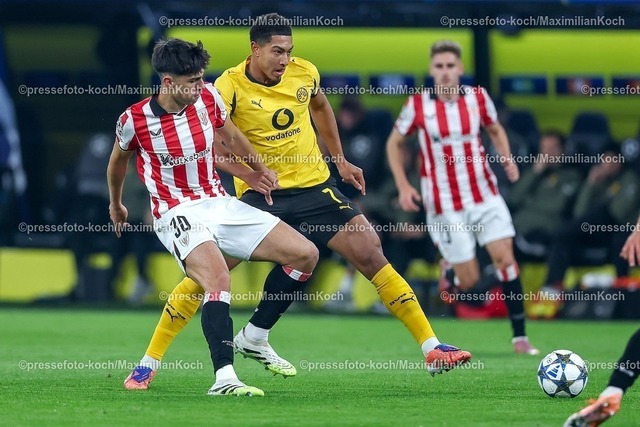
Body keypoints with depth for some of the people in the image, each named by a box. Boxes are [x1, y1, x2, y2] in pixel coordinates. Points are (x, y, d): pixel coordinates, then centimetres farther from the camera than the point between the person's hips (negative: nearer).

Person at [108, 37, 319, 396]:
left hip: (221, 204, 6)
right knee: (218, 279, -35)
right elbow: (118, 161, 11)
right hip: (178, 214, -6)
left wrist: (260, 170, 33)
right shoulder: (135, 120, -11)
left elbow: (230, 135, 21)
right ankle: (224, 379, -42)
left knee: (306, 255, -2)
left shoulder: (208, 97, -2)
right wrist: (115, 206, 27)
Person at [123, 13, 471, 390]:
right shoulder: (230, 86, -14)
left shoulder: (305, 73, -1)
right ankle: (150, 363, 1)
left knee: (370, 253, -8)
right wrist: (251, 173, -36)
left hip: (314, 186, 3)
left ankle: (432, 348, -3)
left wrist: (341, 161, 22)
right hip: (260, 195, -3)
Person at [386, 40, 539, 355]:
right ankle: (449, 269, 36)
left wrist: (507, 159, -3)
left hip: (484, 194, 2)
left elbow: (495, 130, 16)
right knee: (469, 280, -3)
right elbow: (394, 143, 5)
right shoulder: (417, 105, -9)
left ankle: (519, 335, -5)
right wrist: (403, 186, -6)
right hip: (444, 203, -2)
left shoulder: (478, 98, -2)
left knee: (505, 257, -12)